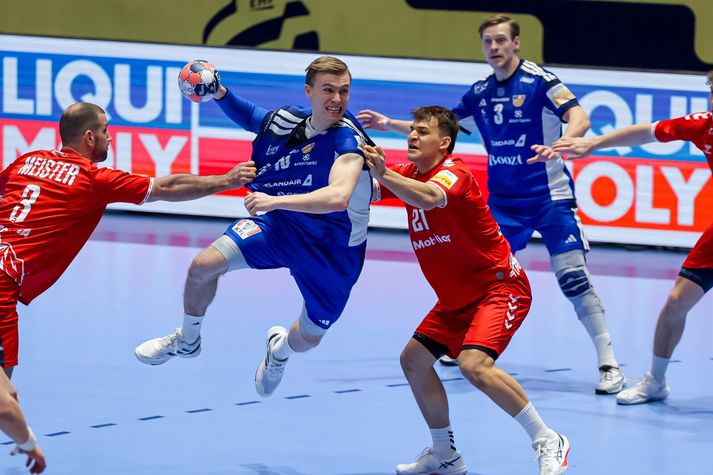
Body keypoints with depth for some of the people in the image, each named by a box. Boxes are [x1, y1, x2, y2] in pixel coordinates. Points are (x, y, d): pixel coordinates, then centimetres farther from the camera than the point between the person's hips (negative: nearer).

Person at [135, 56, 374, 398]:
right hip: (280, 225, 4)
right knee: (203, 266, -11)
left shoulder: (348, 139, -28)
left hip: (332, 250, -4)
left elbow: (338, 197, -45)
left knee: (307, 339, 8)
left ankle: (280, 348, 49)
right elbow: (248, 116, 17)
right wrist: (219, 93, -2)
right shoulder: (288, 120, -8)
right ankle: (187, 340, 19)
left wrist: (277, 200, -53)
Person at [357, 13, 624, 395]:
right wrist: (390, 124, 12)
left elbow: (579, 118, -22)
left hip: (549, 198, -6)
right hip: (503, 201, 6)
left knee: (573, 276, -14)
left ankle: (608, 363, -10)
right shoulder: (480, 93, 7)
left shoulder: (539, 81, -11)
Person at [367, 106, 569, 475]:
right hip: (456, 297, 9)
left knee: (474, 364, -27)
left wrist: (383, 174, -52)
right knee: (414, 360, 6)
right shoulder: (409, 174, 6)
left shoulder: (453, 173, -20)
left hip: (498, 287, -9)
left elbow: (428, 198, -42)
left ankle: (548, 442, -17)